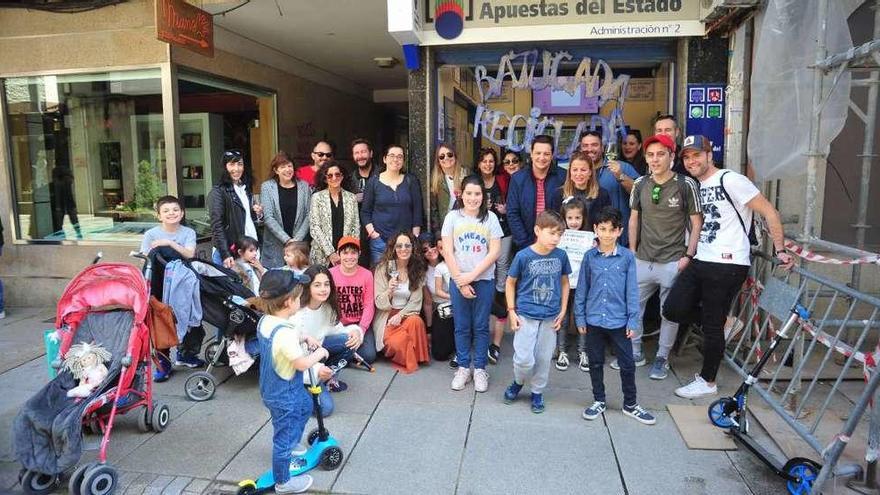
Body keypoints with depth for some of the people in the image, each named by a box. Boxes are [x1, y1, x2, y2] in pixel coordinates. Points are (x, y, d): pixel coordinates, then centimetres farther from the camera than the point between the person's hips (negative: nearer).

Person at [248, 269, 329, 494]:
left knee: (305, 406, 32)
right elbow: (302, 364, -27)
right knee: (284, 436, 9)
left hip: (271, 387, 10)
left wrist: (304, 337, -2)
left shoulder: (265, 321, -6)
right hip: (283, 395, -10)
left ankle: (288, 449, 49)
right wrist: (320, 353, -12)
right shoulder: (284, 332, -34)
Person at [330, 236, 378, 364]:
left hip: (361, 324, 1)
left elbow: (369, 306, -6)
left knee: (369, 356, -17)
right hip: (338, 325, 0)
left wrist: (360, 330, -17)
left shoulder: (367, 274, -4)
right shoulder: (330, 274, -6)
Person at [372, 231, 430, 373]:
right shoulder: (383, 268, -5)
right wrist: (389, 291, -29)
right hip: (386, 316, -3)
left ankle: (413, 359, -9)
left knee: (416, 321, -33)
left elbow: (415, 302, 0)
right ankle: (402, 360, 4)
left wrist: (400, 315, -19)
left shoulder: (417, 270, 4)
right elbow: (379, 303, -8)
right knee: (397, 343, -31)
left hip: (407, 314, 3)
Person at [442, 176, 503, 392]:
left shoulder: (490, 218, 0)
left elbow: (494, 252, -5)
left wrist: (472, 275, -12)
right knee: (462, 326, 9)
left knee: (481, 326, 8)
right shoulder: (452, 217, 0)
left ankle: (480, 369, 19)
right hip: (458, 280, 0)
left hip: (484, 280, 0)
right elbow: (447, 252, -3)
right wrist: (460, 281, -8)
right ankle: (463, 367, 22)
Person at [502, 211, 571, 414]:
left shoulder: (561, 256, -4)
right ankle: (518, 383, 27)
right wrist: (511, 311, -4)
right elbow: (510, 283, -1)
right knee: (524, 359, -4)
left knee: (544, 358, 11)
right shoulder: (523, 256, -12)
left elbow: (564, 282, 9)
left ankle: (537, 392, 31)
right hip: (526, 315, -3)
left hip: (550, 317, 3)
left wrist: (563, 311, 5)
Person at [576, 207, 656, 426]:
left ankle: (630, 404, 25)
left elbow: (632, 290, -3)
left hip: (619, 321, -1)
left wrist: (632, 320, -5)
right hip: (594, 320, 1)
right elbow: (581, 289, 4)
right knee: (596, 363, 13)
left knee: (627, 364, 8)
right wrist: (580, 317, 3)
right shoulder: (589, 257, -1)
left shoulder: (627, 257, -5)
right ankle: (599, 401, 30)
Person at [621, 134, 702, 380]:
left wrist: (688, 256, -10)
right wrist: (632, 250, 9)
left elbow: (697, 224, -4)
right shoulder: (641, 184, 3)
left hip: (673, 262, -4)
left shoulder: (686, 184, -7)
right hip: (642, 260, 4)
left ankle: (662, 358, 23)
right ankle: (635, 353, 27)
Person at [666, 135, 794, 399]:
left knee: (712, 325, 1)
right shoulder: (696, 187, 14)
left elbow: (769, 212, -9)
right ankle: (723, 319, 23)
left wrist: (780, 250, -10)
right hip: (701, 261, 8)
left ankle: (707, 382, 17)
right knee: (672, 309, 1)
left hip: (727, 265, -8)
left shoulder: (731, 180, -10)